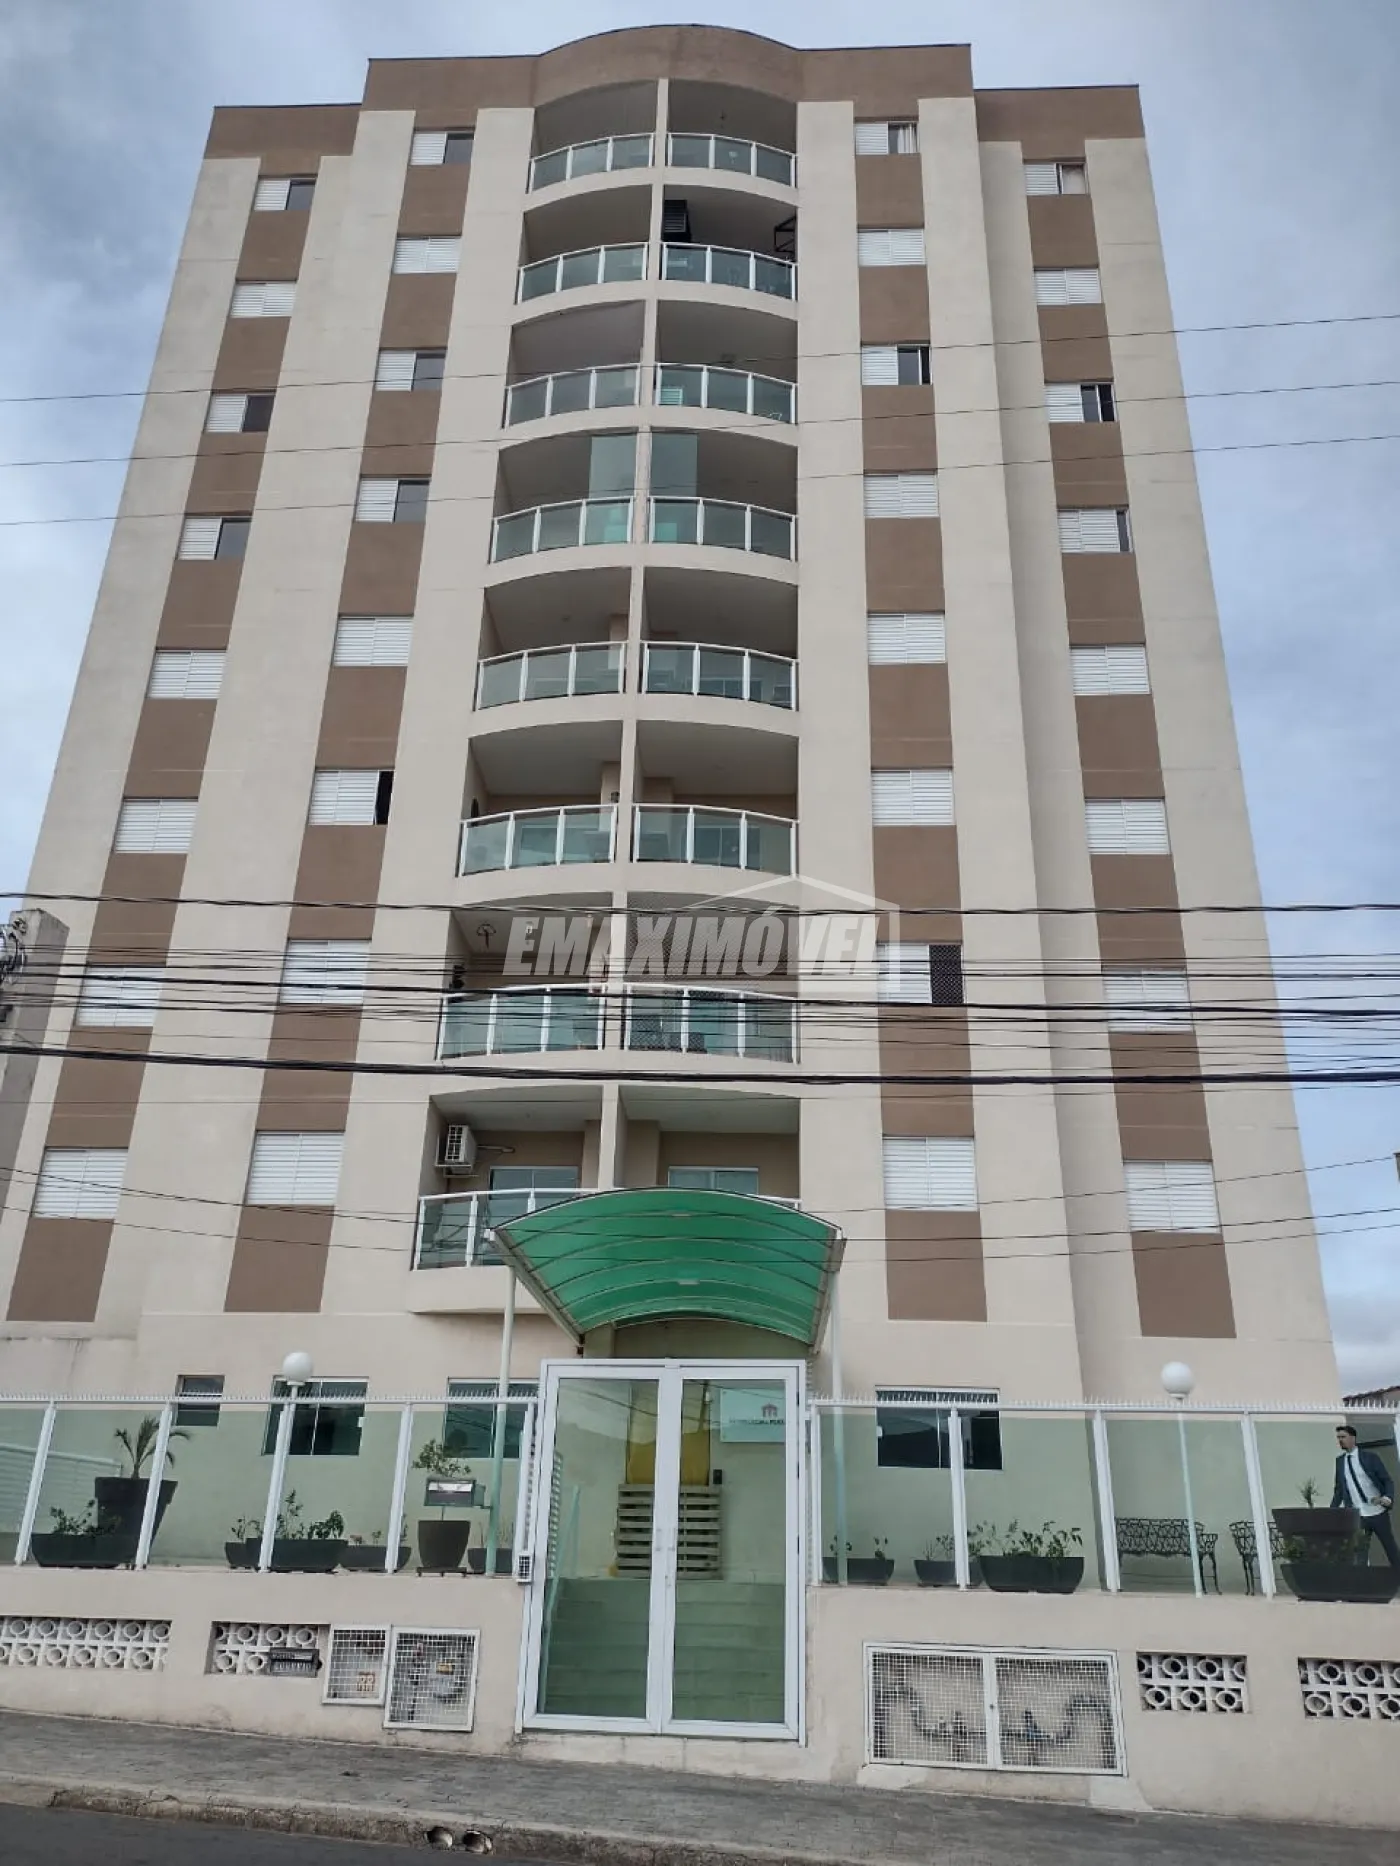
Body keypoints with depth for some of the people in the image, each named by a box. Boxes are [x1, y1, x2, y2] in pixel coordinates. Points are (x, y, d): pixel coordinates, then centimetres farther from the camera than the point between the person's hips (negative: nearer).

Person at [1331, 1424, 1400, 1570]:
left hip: (1378, 1512, -2)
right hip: (1357, 1516, 2)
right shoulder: (1339, 1462, 5)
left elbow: (1387, 1480, -3)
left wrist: (1388, 1498, -22)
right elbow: (1338, 1489, 11)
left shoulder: (1370, 1457, -3)